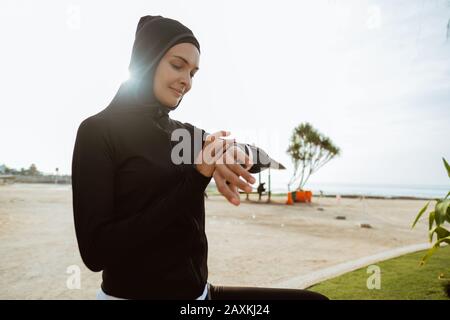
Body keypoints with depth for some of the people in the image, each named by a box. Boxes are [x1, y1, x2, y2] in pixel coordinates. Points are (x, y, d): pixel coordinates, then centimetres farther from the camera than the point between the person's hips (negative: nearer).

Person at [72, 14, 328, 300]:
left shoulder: (188, 134, 7)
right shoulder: (99, 130, -11)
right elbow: (95, 251, -19)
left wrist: (227, 151, -22)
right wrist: (195, 179, -22)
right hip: (132, 293, -5)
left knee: (312, 299, -3)